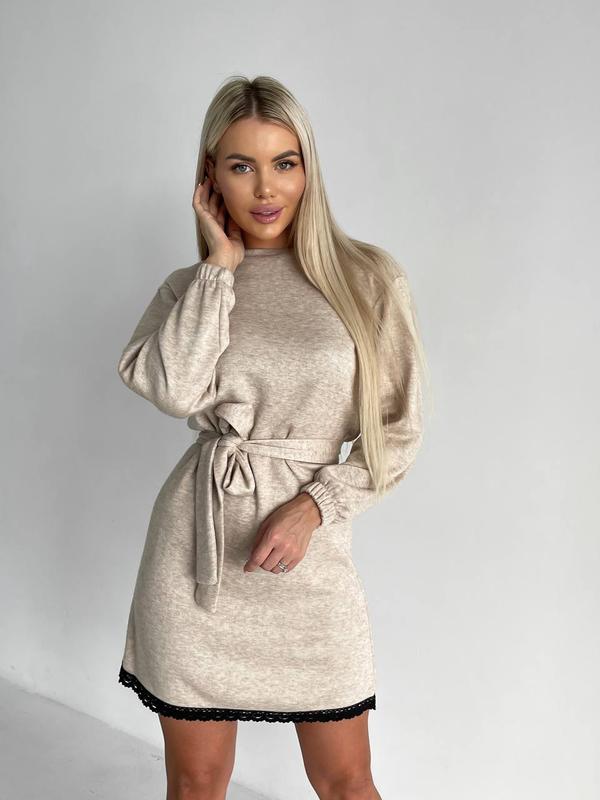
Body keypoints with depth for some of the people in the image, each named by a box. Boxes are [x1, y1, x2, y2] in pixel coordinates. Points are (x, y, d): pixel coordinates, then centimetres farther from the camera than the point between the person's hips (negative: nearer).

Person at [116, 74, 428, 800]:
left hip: (308, 551, -1)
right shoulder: (190, 287, 5)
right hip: (197, 544, 1)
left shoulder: (368, 278, -1)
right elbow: (174, 389, -16)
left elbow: (397, 431, 0)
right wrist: (221, 264, -9)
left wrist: (314, 505, -14)